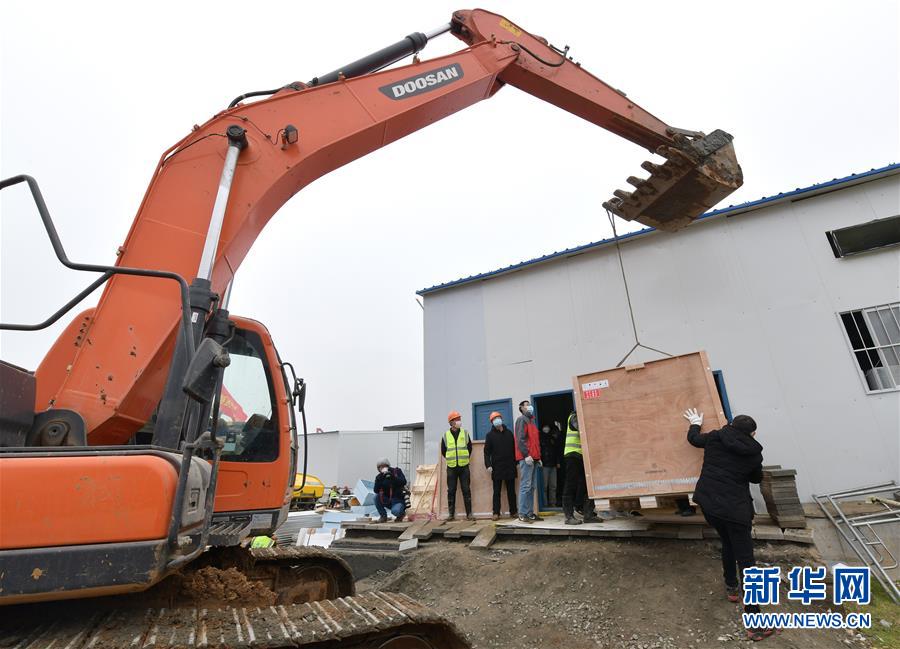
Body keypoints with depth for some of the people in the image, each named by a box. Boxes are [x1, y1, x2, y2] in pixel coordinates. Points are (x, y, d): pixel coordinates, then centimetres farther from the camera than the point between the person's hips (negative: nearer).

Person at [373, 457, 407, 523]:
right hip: (387, 500, 4)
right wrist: (379, 480, -28)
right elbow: (376, 491, -13)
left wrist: (393, 477, -29)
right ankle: (383, 516, -3)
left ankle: (401, 513, 5)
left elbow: (404, 482, -18)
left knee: (395, 511, -33)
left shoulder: (397, 471, -5)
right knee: (376, 496, -23)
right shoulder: (379, 477, 0)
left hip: (398, 499, -4)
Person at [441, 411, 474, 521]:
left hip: (464, 466, 0)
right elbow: (443, 451, 11)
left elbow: (470, 447, 13)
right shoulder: (446, 435, 1)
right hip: (451, 467, 0)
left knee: (466, 490, 1)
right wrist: (450, 459, 10)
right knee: (451, 491, 4)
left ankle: (469, 514, 8)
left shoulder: (465, 433, 3)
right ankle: (451, 514, 13)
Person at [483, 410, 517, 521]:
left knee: (511, 490, 9)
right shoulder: (490, 435, 2)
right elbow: (487, 451, -2)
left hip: (510, 467, 3)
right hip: (497, 467, -3)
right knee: (497, 491, 1)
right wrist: (488, 465, -12)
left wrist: (515, 462, 8)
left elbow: (514, 448, 14)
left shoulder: (509, 433, 11)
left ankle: (513, 512, 17)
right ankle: (496, 513, 6)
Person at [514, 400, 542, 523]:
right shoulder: (522, 419, -5)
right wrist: (526, 455, -21)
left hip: (533, 458, 9)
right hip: (526, 458, -9)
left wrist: (538, 457, 19)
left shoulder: (530, 421, 23)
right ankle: (522, 514, -6)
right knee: (525, 486, -9)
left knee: (531, 487, 10)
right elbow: (520, 439, -15)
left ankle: (530, 513, 14)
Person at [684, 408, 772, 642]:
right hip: (735, 509, -3)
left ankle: (731, 587, 43)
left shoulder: (715, 437, 0)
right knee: (746, 561, 2)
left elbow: (693, 438, 20)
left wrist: (695, 423, 39)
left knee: (727, 542, 29)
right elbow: (757, 478, 17)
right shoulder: (754, 452, -1)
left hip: (708, 502, 3)